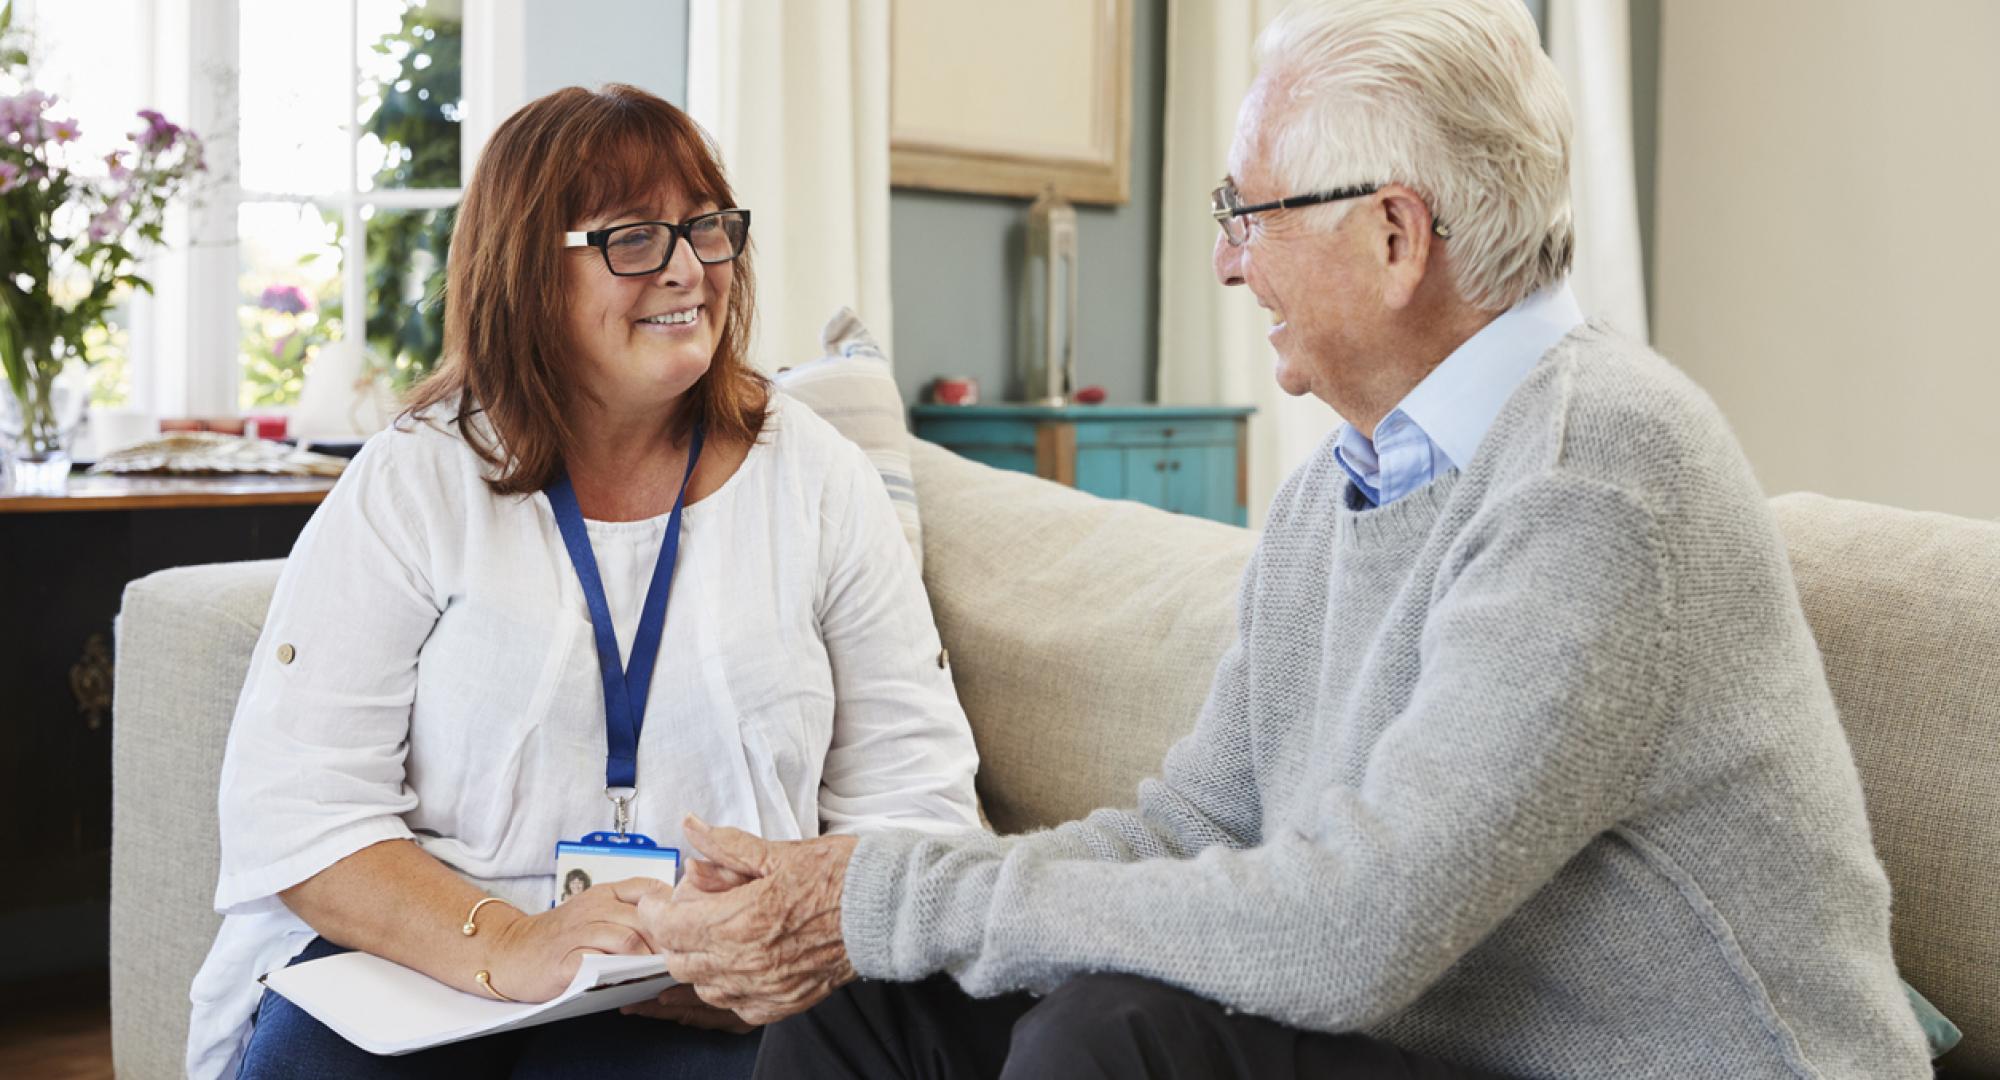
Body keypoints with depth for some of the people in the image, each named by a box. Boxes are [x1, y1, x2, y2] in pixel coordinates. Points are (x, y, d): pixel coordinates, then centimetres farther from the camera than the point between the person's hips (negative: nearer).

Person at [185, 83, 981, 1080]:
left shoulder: (819, 483, 7)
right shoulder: (409, 487, 3)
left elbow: (914, 796, 5)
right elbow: (296, 804, -5)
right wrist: (506, 947, -21)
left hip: (707, 999, -1)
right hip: (422, 956, 1)